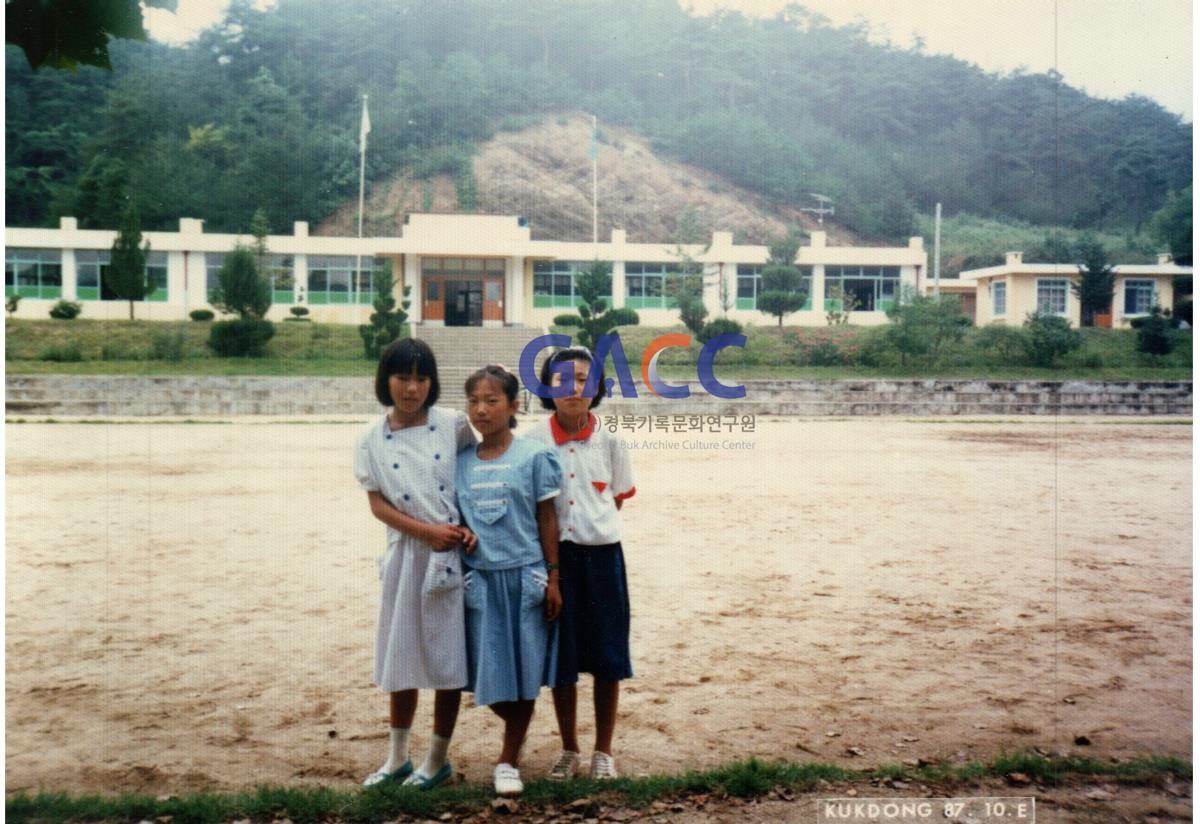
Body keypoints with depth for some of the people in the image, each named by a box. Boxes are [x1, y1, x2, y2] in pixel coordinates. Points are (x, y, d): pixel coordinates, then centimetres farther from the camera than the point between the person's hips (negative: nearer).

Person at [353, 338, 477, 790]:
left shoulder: (454, 425, -3)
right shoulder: (372, 439, 0)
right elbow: (377, 503, -2)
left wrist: (473, 525, -9)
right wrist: (427, 530, -13)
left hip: (454, 554, -1)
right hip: (406, 555, 2)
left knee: (448, 659, 5)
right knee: (401, 656, 12)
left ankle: (438, 758, 21)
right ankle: (397, 758, 29)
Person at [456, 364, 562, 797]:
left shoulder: (533, 456, -5)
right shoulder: (461, 461, 4)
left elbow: (547, 520, -2)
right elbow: (455, 518, 11)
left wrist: (552, 578, -2)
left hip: (524, 575, -2)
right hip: (479, 578, 2)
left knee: (523, 671, 5)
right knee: (488, 673, 5)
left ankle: (508, 760, 22)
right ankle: (517, 728, 36)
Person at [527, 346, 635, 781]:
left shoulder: (609, 441, -3)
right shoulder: (533, 442, -6)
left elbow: (618, 497, 8)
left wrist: (594, 526, 1)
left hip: (601, 554, 0)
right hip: (554, 555, 0)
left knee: (607, 656, 7)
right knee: (560, 657, 9)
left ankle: (604, 750, 24)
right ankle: (568, 748, 27)